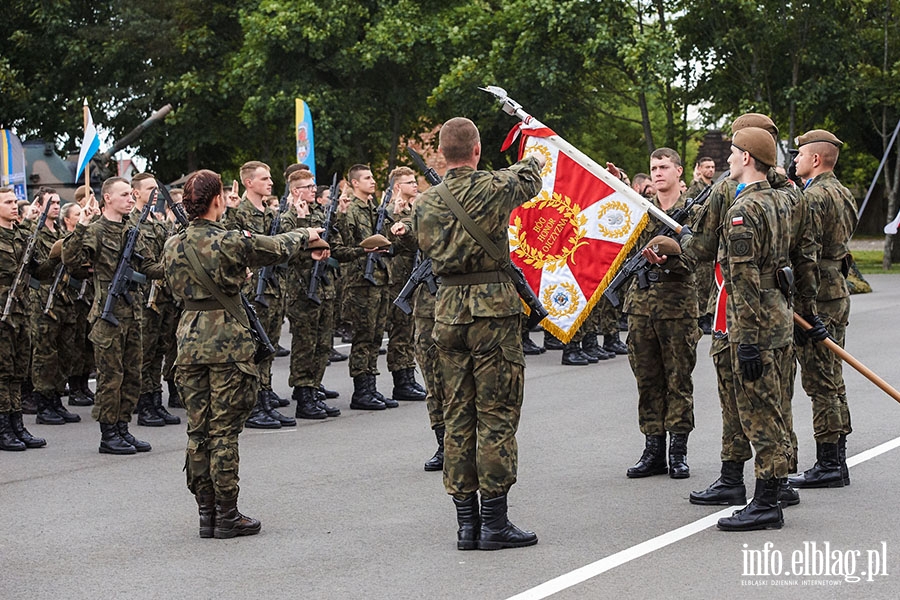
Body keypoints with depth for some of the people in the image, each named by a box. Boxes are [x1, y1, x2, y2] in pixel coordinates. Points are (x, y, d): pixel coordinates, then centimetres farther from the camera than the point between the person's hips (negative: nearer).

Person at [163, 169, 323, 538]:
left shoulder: (173, 245, 4)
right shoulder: (230, 242, -12)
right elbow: (278, 249, 1)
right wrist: (305, 234, 22)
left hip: (189, 339, 5)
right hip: (226, 341, -5)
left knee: (198, 431, 9)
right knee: (224, 431, -1)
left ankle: (205, 512, 13)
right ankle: (226, 516, 4)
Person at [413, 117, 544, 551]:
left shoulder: (425, 203, 5)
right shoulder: (495, 187, -6)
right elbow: (528, 179, 15)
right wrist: (534, 161, 37)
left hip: (447, 310, 4)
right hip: (494, 307, -4)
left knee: (457, 417, 8)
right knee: (497, 415, 0)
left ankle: (466, 523, 11)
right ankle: (494, 523, 0)